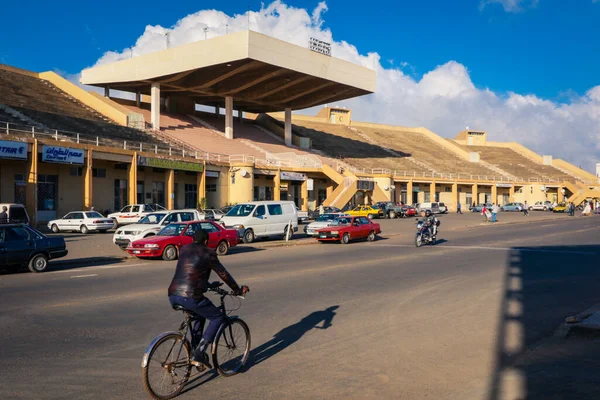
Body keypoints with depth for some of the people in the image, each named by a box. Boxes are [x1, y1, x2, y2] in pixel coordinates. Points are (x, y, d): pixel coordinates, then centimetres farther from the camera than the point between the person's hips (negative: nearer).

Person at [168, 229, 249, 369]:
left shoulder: (183, 249, 20)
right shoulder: (208, 253, 3)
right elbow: (223, 274, 7)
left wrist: (206, 283, 45)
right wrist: (238, 290, 20)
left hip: (173, 295, 7)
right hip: (190, 296, -7)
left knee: (199, 315, 30)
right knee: (217, 317, 10)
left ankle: (195, 352, 27)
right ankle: (199, 354, -1)